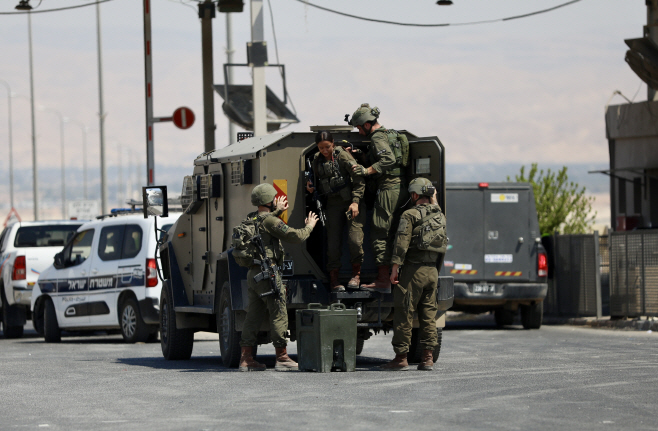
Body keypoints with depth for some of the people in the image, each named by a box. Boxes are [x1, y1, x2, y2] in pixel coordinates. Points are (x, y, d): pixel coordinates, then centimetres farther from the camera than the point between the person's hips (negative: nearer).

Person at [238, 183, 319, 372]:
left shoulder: (251, 219, 13)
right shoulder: (270, 221, -13)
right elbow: (296, 236, -15)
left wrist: (277, 211, 42)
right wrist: (309, 226, 3)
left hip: (252, 273, 9)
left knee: (253, 315, 9)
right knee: (278, 315, -3)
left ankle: (246, 358, 6)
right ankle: (282, 358, -2)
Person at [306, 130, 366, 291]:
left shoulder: (343, 156, -11)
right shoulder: (317, 161, 5)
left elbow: (359, 180, -11)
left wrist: (355, 202, -18)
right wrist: (312, 188, -2)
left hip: (352, 202, -4)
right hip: (334, 204, 4)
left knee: (354, 239, -15)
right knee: (333, 243, -3)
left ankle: (356, 274, 5)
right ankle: (333, 279, 9)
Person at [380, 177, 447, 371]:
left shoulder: (410, 215, -8)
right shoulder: (440, 216, 12)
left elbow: (402, 243, -15)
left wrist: (395, 268, -15)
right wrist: (434, 201, 38)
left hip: (413, 269, -6)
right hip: (432, 270, 6)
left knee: (404, 313, -2)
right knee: (428, 314, 9)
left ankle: (401, 357, -2)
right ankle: (428, 357, 6)